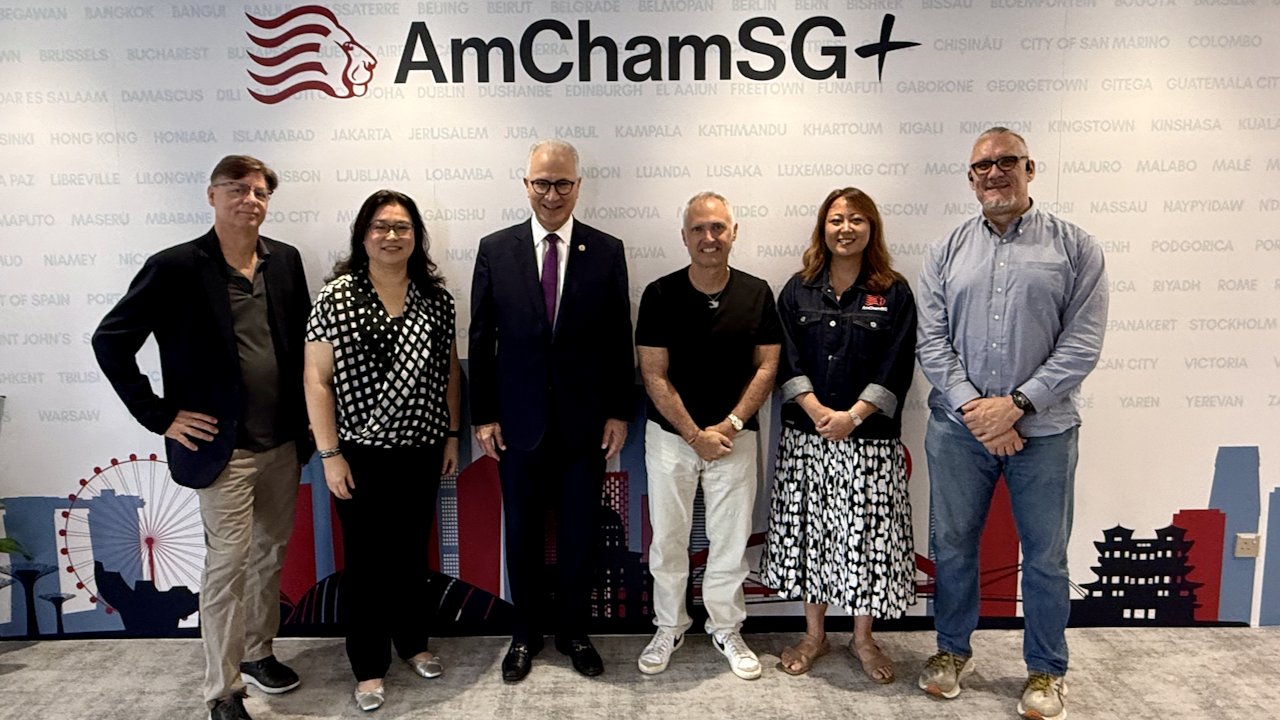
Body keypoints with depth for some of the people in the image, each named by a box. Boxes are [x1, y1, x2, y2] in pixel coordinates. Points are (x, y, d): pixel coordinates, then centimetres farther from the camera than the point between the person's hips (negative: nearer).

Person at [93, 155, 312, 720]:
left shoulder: (285, 261, 4)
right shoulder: (176, 267, -11)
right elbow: (110, 341, -8)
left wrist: (305, 414, 7)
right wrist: (160, 416, -9)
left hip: (283, 442, 5)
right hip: (222, 448, -5)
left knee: (271, 552, 18)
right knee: (227, 565, 2)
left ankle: (257, 652, 38)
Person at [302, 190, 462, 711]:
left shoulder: (436, 297, 1)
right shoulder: (337, 297, -9)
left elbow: (449, 370, 8)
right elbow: (317, 379, -8)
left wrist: (452, 435, 7)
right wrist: (329, 454, -10)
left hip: (423, 451, 3)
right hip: (362, 454, -3)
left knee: (413, 551, 17)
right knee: (366, 560, 8)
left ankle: (413, 642, 38)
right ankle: (369, 667, 26)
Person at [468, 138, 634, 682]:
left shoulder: (607, 251, 0)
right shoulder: (495, 249, 1)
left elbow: (620, 339, 2)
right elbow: (481, 339, 2)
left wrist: (620, 412, -1)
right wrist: (483, 415, -1)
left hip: (585, 422, 0)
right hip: (519, 423, 0)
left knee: (580, 534, 12)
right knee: (522, 535, 12)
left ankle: (573, 631, 32)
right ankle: (527, 632, 32)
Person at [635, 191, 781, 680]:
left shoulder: (756, 293, 0)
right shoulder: (660, 295, -6)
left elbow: (766, 368, 0)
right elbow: (654, 376, -8)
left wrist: (729, 425, -12)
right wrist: (695, 435, -12)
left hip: (734, 434, 1)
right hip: (670, 434, -1)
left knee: (731, 539, 8)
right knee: (667, 537, 9)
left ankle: (726, 629, 28)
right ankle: (669, 627, 28)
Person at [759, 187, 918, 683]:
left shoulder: (893, 293, 2)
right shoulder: (798, 290, 7)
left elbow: (896, 368, -5)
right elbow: (787, 361, 0)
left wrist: (853, 416, -16)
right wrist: (817, 410, -14)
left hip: (870, 438, -2)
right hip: (806, 435, 2)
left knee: (867, 532, 4)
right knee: (809, 529, 8)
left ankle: (863, 638, 24)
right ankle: (814, 635, 25)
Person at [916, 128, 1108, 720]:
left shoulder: (1075, 247, 0)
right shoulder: (947, 252, 6)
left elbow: (1082, 343, -7)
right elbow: (932, 342, 0)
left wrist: (1017, 404, -16)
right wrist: (973, 409, -12)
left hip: (1043, 430, -1)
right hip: (958, 427, 2)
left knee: (1045, 556, 10)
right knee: (952, 545, 13)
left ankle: (1046, 670, 29)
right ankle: (953, 650, 33)